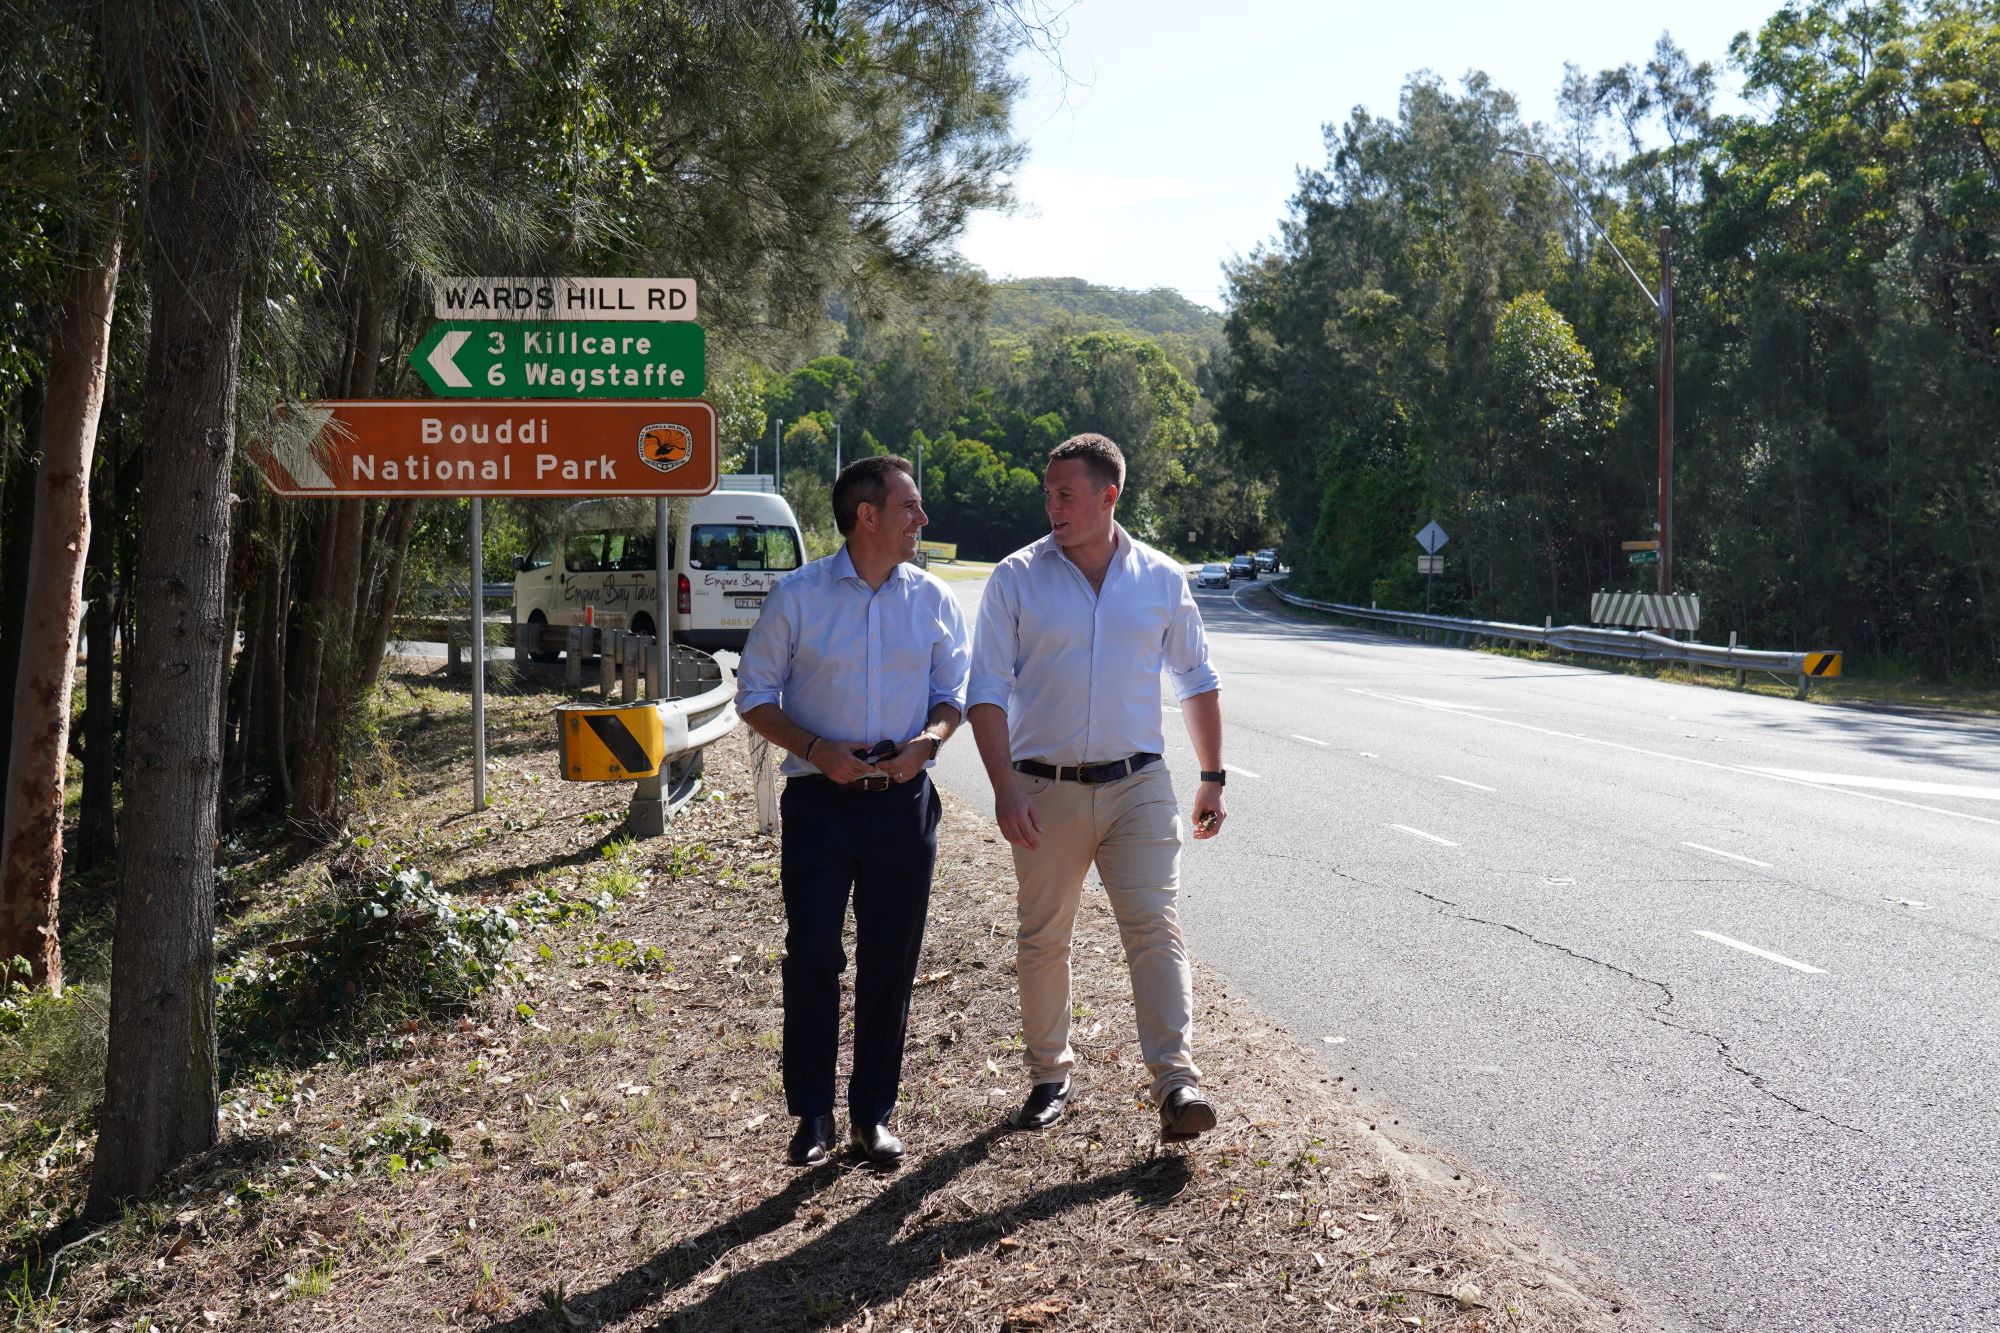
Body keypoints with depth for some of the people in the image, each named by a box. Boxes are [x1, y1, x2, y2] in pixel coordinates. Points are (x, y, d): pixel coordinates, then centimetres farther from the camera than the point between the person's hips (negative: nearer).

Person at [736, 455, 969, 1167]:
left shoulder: (934, 600, 6)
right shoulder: (796, 596, -2)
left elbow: (952, 693, 12)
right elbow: (755, 695, 1)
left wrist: (929, 739, -10)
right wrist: (815, 749, -14)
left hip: (903, 803, 2)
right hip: (819, 801, -2)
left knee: (889, 964, 7)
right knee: (812, 955, -4)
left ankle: (874, 1114, 20)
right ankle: (812, 1113, 13)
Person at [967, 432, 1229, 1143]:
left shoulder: (1160, 579, 5)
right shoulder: (1016, 579, -1)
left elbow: (1196, 678, 15)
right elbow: (987, 691, -4)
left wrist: (1211, 778, 12)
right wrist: (1005, 787, -14)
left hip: (1138, 787, 0)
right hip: (1045, 791, 0)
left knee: (1155, 928, -10)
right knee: (1042, 939, 9)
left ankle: (1176, 1082, -10)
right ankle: (1050, 1074, 24)